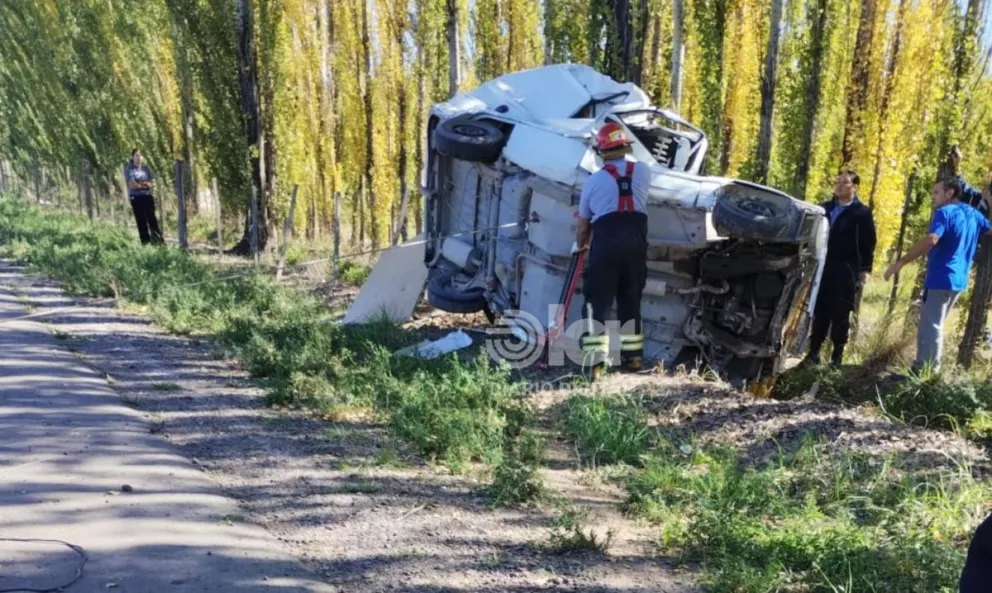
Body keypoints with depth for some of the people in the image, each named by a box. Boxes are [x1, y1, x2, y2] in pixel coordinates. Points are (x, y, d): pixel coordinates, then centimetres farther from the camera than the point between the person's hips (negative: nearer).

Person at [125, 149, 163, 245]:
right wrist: (144, 184, -3)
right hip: (136, 197, -2)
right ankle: (145, 241, 3)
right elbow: (132, 185, -8)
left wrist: (138, 184, -10)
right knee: (141, 220, 0)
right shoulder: (128, 169, -1)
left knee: (151, 218, -3)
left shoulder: (146, 168, 10)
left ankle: (158, 240, -4)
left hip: (147, 196, 2)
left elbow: (151, 182, 5)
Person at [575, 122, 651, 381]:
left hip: (605, 242, -2)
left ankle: (595, 361, -7)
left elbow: (583, 225, 18)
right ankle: (633, 355, 23)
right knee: (631, 299, 17)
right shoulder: (643, 170, 12)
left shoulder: (593, 180, 10)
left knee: (597, 301, 2)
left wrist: (580, 245, 37)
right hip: (636, 242, 2)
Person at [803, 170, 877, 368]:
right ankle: (814, 352, 12)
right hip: (822, 269, 4)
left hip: (846, 273, -4)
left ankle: (837, 355, 10)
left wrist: (865, 269, -11)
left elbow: (868, 244, -4)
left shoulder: (862, 213, 0)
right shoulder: (824, 208, 12)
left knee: (841, 316, 3)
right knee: (820, 313, 6)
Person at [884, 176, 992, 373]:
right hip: (958, 279, 9)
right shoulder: (973, 214, 12)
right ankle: (927, 370, 22)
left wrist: (900, 263, -30)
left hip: (941, 279, -9)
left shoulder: (945, 212, -14)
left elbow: (930, 240, -29)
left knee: (930, 327, -6)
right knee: (934, 326, 17)